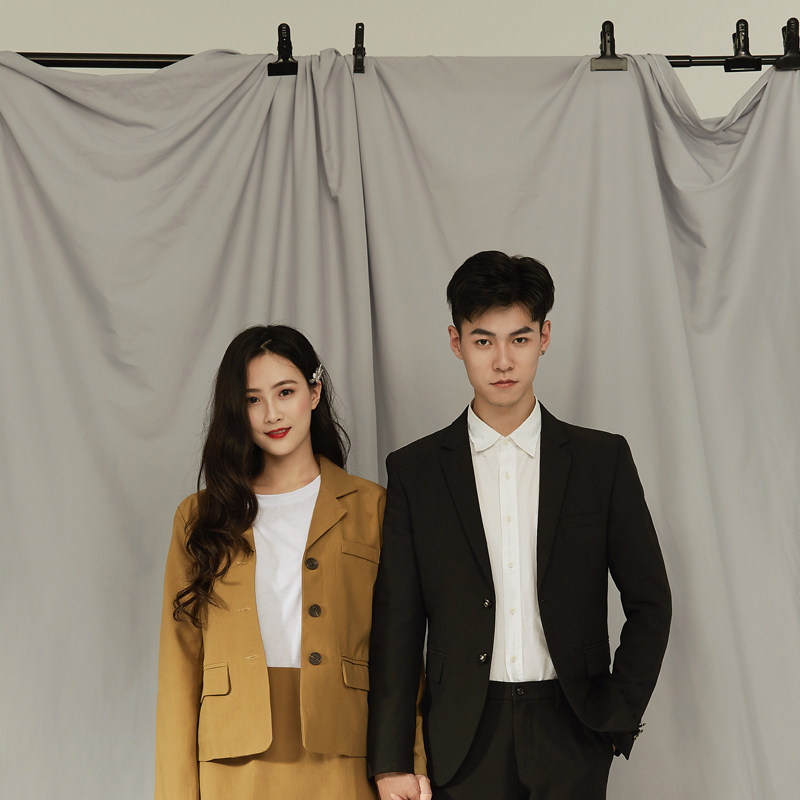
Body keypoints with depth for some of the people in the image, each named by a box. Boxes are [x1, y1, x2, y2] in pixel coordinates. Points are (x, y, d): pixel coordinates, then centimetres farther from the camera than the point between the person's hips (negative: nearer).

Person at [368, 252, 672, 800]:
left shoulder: (603, 459, 3)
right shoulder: (415, 471, 3)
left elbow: (649, 602, 7)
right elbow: (397, 624, 1)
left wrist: (617, 719, 0)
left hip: (570, 734, 0)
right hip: (461, 742, 0)